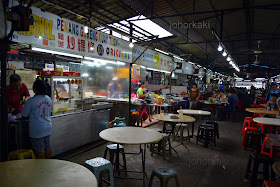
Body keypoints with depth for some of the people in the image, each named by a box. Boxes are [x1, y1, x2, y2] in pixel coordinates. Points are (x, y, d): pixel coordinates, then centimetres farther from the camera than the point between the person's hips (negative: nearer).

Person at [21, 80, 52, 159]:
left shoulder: (31, 101, -15)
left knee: (39, 150, 4)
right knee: (47, 147, 17)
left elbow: (24, 115, -7)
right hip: (48, 127, 6)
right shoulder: (48, 99, 3)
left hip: (37, 130, -6)